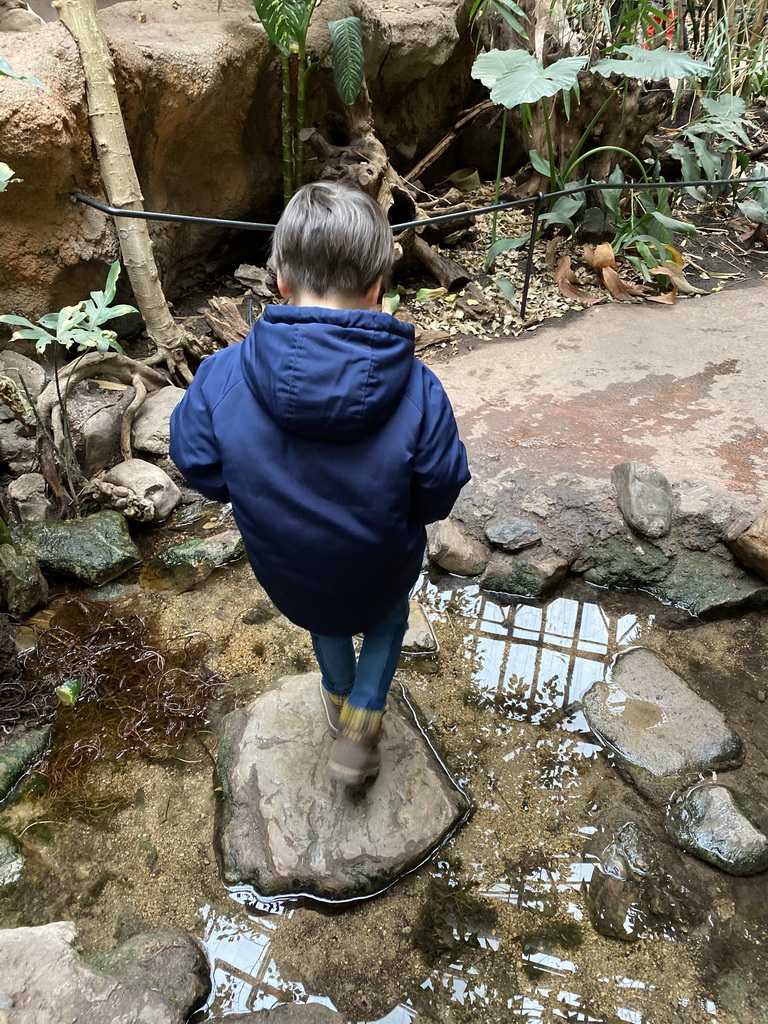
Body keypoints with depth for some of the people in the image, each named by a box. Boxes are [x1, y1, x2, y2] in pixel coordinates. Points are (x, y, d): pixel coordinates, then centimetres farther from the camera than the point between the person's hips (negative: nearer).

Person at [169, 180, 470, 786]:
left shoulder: (220, 380, -26)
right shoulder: (418, 393, -28)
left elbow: (203, 472, -9)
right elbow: (438, 497, -14)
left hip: (285, 571, 2)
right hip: (380, 574, -1)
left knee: (323, 615, 38)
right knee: (389, 617, 36)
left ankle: (338, 696, 60)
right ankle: (359, 729, 36)